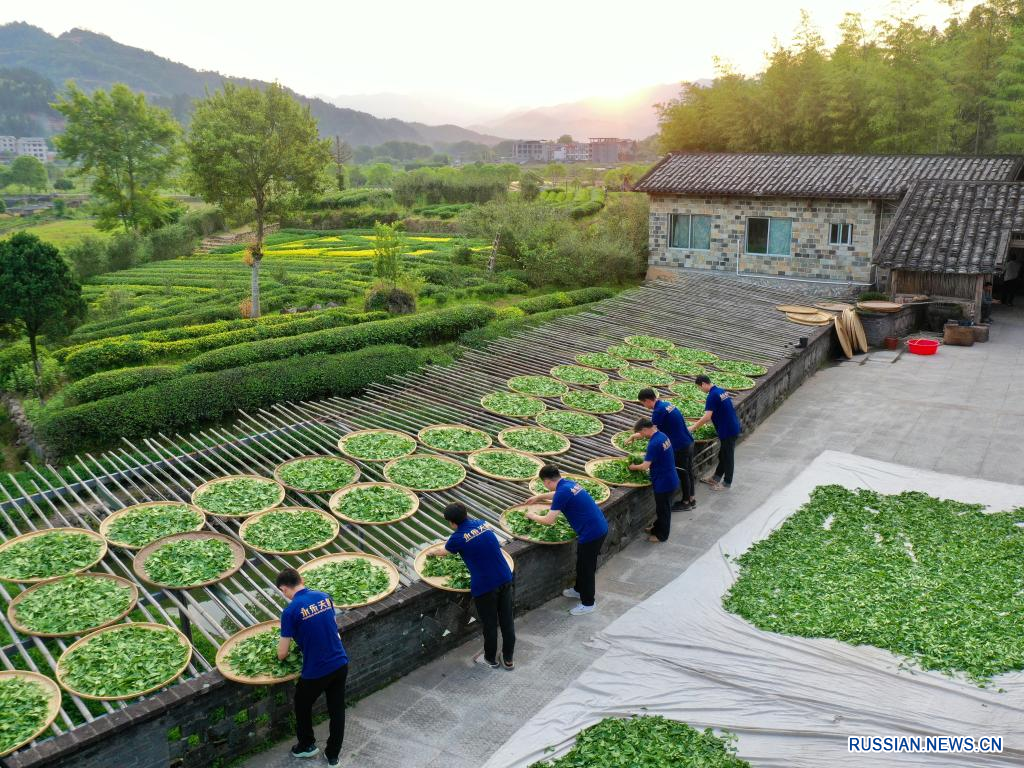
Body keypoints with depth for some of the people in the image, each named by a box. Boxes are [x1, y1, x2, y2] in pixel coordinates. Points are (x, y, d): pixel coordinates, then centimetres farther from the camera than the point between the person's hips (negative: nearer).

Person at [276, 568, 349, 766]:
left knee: (302, 706, 24)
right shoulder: (325, 597, 1)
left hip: (316, 671, -5)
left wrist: (281, 654, 15)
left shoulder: (291, 611, -15)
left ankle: (307, 746, 41)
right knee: (337, 710, 20)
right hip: (341, 664, 5)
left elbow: (282, 654, -9)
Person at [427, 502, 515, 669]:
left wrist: (432, 551, 37)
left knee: (489, 624, 14)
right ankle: (508, 659, 29)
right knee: (507, 621, 15)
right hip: (505, 579, 5)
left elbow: (443, 551, 13)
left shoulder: (458, 537, -8)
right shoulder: (482, 523, 6)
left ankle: (491, 659, 33)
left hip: (484, 585, -5)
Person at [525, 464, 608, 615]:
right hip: (600, 527, 9)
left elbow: (549, 520, -18)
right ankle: (579, 589, 46)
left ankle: (588, 603, 23)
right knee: (582, 562, 27)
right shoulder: (568, 483, 8)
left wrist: (532, 516, 0)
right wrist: (538, 497, 41)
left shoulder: (562, 492, -21)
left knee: (587, 567, 8)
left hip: (591, 533, -9)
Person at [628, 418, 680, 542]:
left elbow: (644, 467, -26)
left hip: (663, 483, -9)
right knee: (662, 507, 25)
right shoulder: (663, 436, 2)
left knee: (663, 509, 10)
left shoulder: (654, 443, -27)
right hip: (670, 480, 9)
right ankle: (657, 527, 42)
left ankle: (662, 535, 26)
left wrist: (633, 467, -9)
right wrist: (645, 457, 7)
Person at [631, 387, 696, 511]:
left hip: (680, 446, -9)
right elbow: (658, 427, 17)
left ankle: (686, 502, 19)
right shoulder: (667, 404, 9)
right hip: (688, 442, 9)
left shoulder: (658, 411, -21)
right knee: (689, 471, 19)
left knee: (682, 474, 6)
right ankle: (692, 498, 32)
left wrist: (636, 436, 0)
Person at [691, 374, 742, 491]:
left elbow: (707, 417, -24)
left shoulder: (712, 396, -19)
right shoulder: (721, 391, 10)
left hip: (728, 430, -9)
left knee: (727, 456, 4)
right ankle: (716, 477, 31)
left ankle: (727, 483, 15)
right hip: (732, 427, 9)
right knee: (723, 454, 19)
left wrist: (693, 427, -14)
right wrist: (700, 422, 19)